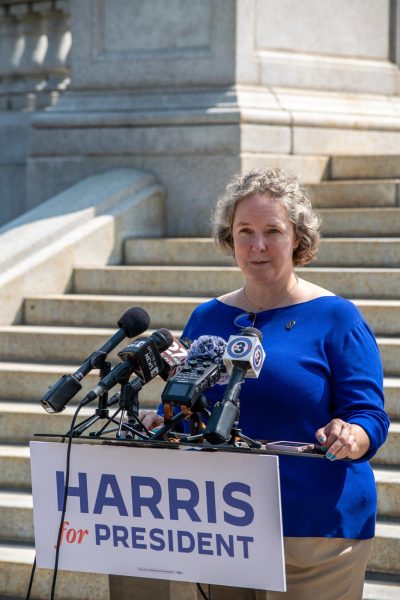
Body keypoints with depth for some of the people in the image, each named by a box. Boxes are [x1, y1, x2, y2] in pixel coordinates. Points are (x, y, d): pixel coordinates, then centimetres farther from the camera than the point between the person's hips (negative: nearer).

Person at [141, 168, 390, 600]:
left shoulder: (336, 318, -4)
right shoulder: (207, 319, 10)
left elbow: (370, 417, -8)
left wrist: (348, 438, -30)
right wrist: (162, 422, -6)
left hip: (317, 530, -4)